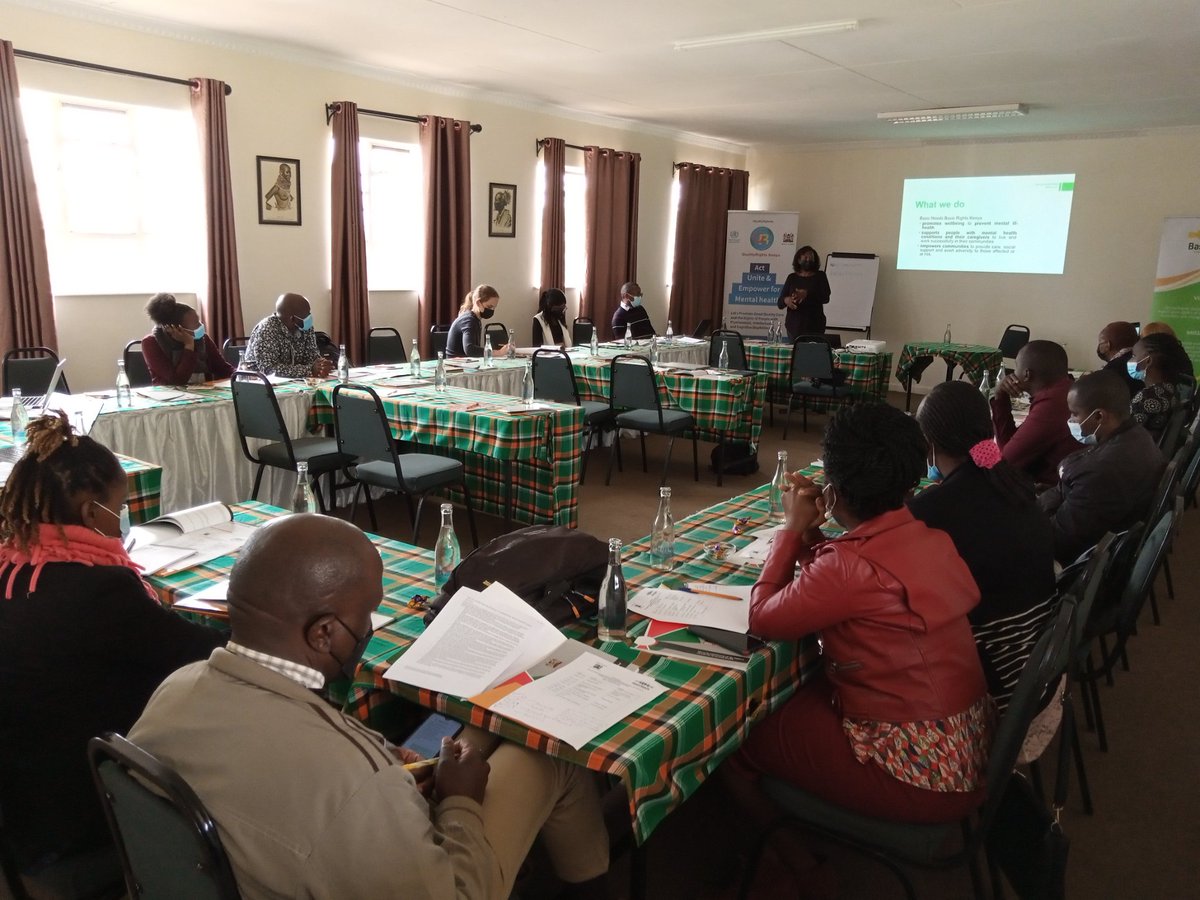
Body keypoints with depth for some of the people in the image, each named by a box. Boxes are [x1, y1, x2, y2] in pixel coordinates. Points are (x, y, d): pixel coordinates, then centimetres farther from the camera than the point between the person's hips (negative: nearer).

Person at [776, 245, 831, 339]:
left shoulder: (820, 276, 8)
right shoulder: (792, 278, 11)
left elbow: (826, 298, -7)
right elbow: (780, 303, 7)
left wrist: (807, 294, -24)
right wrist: (786, 300, -17)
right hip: (794, 325, 2)